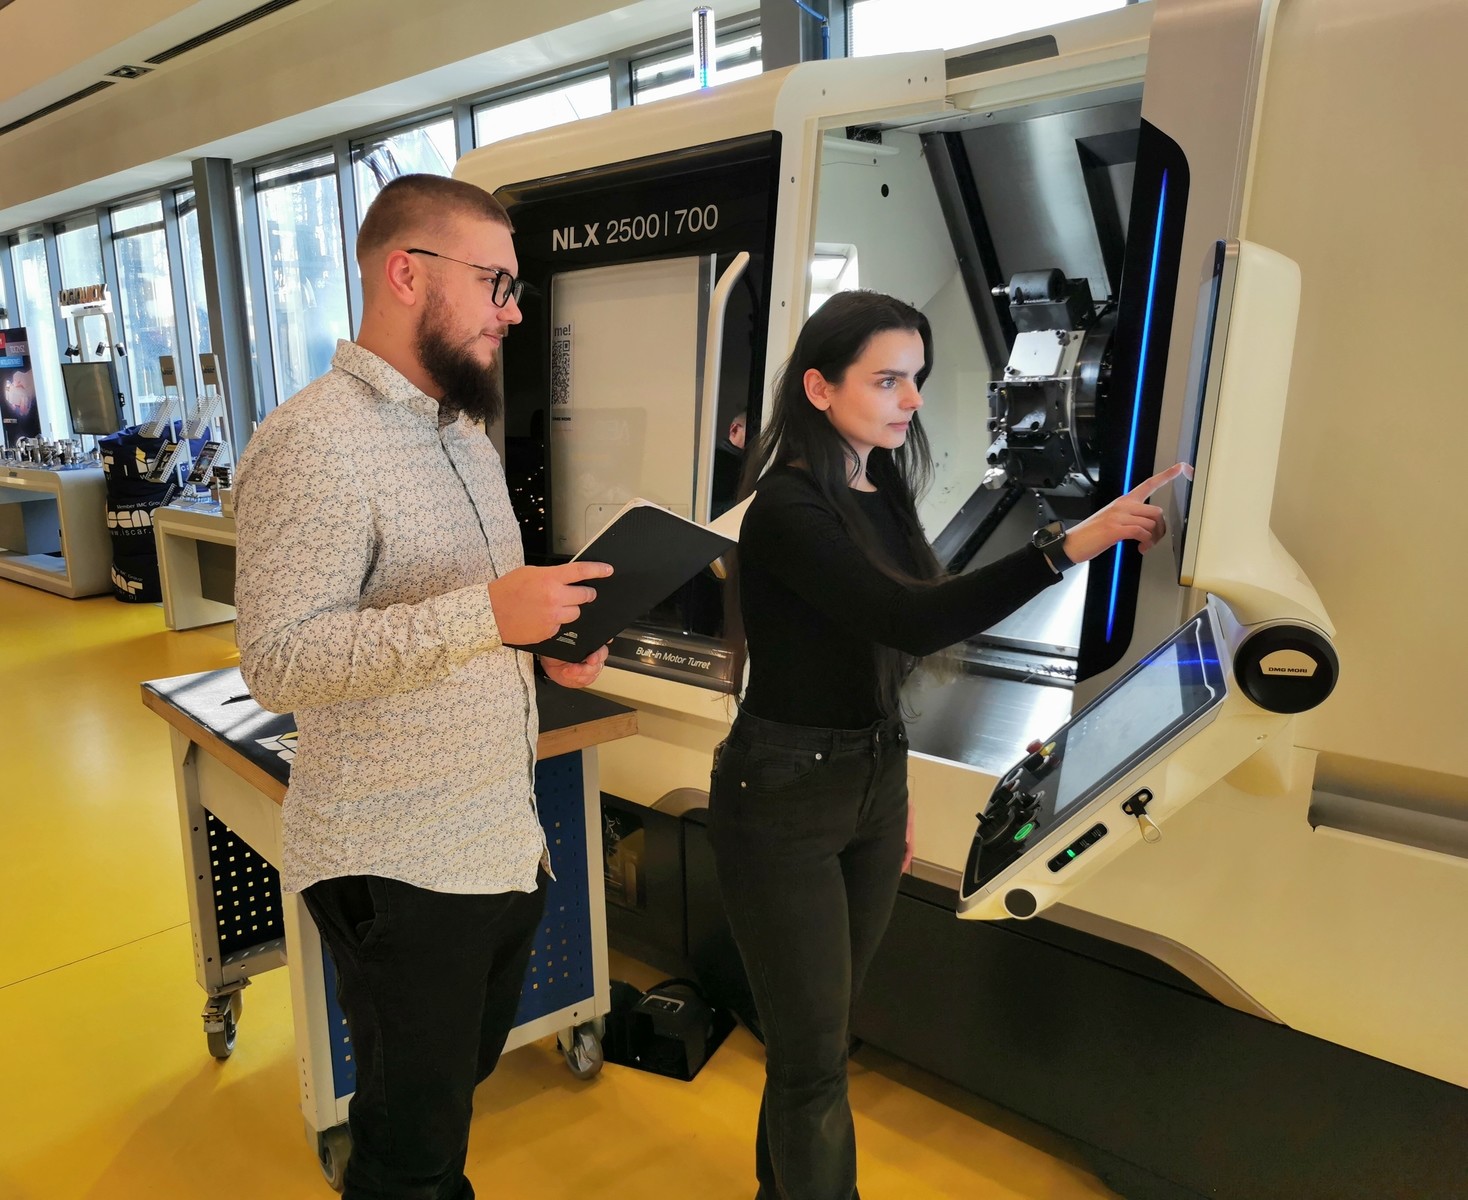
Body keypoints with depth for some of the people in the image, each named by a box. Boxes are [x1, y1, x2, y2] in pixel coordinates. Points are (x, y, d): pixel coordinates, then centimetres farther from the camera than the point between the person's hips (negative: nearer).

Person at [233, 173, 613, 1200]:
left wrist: (548, 637, 2)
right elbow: (278, 661, -23)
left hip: (510, 846, 8)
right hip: (403, 871, -8)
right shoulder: (314, 441, -17)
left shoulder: (465, 431, 12)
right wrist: (486, 614, -32)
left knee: (459, 1088, 26)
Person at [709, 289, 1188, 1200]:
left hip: (871, 782, 8)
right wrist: (1072, 544, -35)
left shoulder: (884, 493, 6)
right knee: (816, 1057, 4)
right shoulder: (786, 507, -19)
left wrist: (894, 785, 18)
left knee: (820, 1031, 21)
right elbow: (911, 621, -33)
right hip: (782, 794, -8)